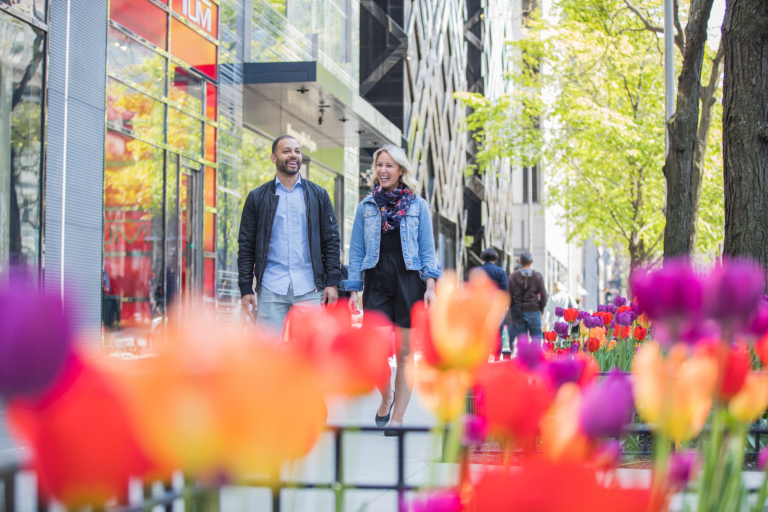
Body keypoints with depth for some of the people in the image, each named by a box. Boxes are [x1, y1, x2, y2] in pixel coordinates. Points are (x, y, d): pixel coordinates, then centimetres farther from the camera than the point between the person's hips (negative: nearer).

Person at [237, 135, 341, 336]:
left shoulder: (318, 195, 12)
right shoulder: (258, 197, 10)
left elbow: (331, 241, 9)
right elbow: (246, 246, 7)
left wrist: (332, 282, -1)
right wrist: (245, 289, -1)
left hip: (309, 289, 1)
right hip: (271, 289, 0)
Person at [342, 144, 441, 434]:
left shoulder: (418, 206, 7)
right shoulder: (366, 207, 10)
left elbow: (427, 250, 6)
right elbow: (356, 251, 11)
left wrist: (430, 285, -5)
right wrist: (353, 289, 3)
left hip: (409, 281, -1)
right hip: (377, 282, 1)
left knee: (404, 353, 0)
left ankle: (398, 417, 8)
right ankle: (386, 396, 21)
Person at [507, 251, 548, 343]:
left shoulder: (512, 276, -1)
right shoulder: (537, 276, -5)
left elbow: (509, 296, 1)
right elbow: (543, 296, -5)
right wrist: (541, 309, 8)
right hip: (534, 311, -2)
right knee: (536, 337, 5)